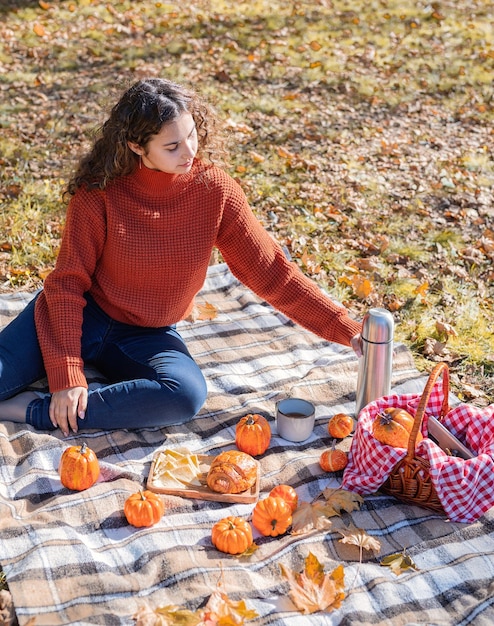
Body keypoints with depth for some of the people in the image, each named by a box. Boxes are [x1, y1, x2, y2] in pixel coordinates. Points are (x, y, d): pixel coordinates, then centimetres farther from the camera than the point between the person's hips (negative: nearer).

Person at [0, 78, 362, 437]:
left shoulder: (215, 190, -12)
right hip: (82, 315, -2)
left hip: (148, 337, 2)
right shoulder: (100, 191, -16)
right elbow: (69, 282, -13)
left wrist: (347, 330, -14)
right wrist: (67, 375, -22)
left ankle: (36, 411, -22)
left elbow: (272, 272, -9)